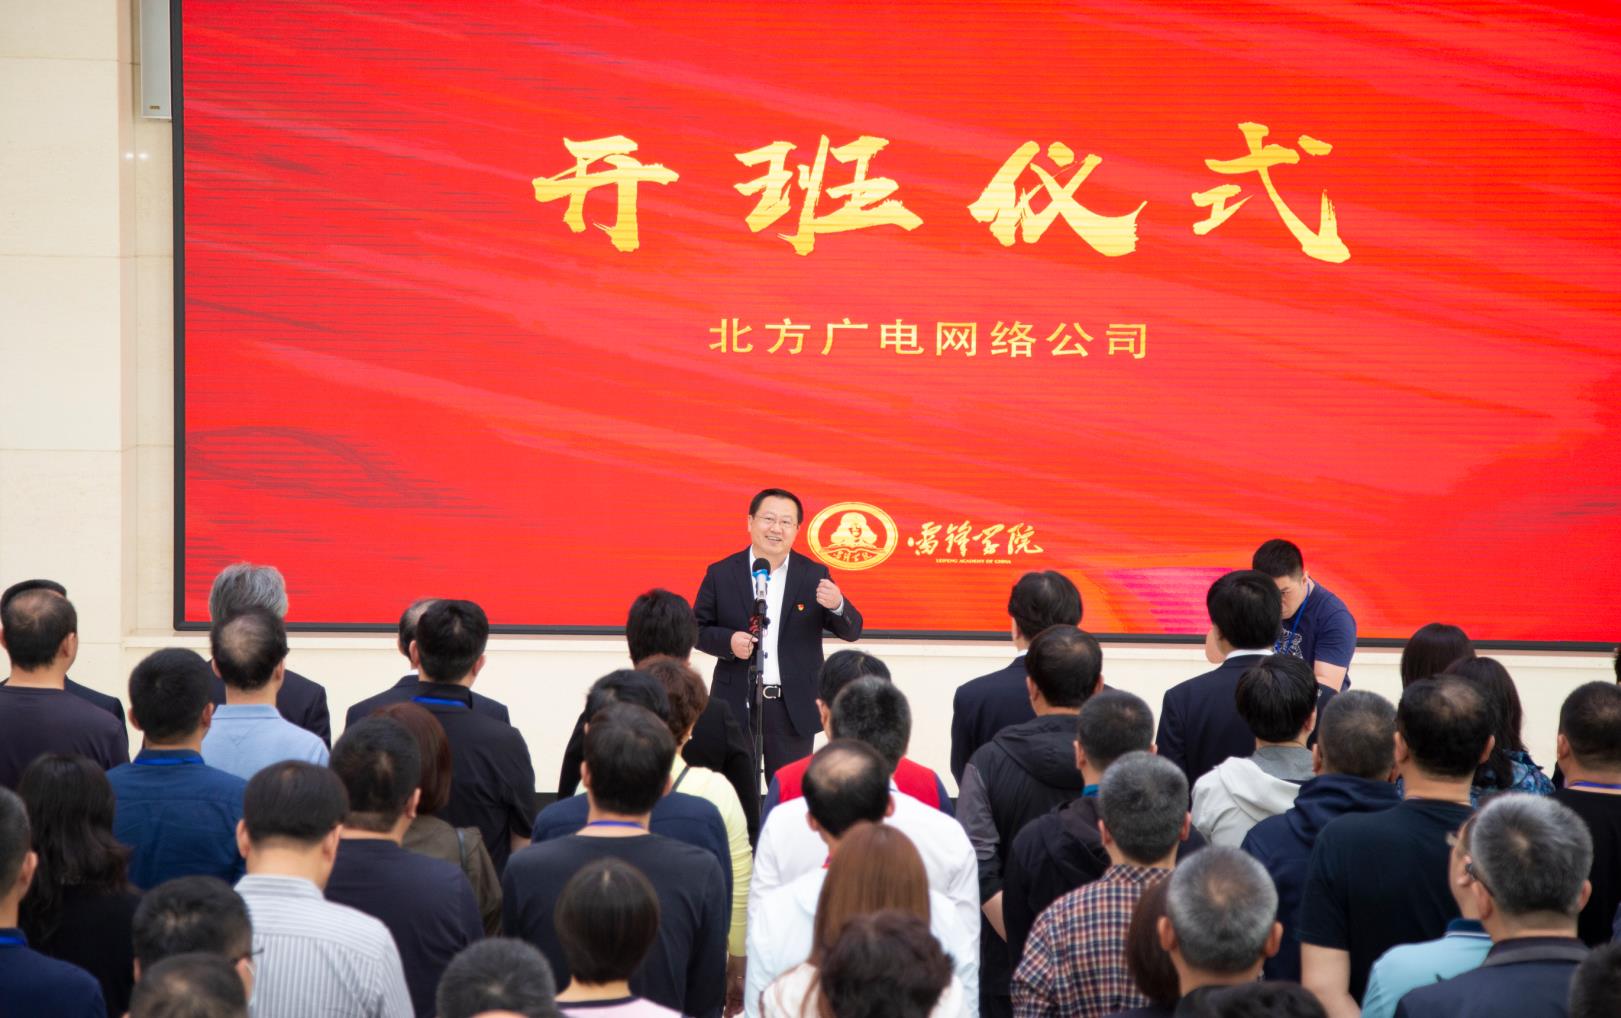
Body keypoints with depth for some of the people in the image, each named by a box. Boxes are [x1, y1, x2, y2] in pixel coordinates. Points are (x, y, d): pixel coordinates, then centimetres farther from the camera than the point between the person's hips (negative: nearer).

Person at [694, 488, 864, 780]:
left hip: (794, 711, 1)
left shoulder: (813, 575, 3)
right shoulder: (721, 574, 2)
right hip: (736, 707, 0)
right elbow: (696, 629, 5)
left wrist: (837, 605, -22)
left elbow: (852, 632, 0)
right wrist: (728, 641, -16)